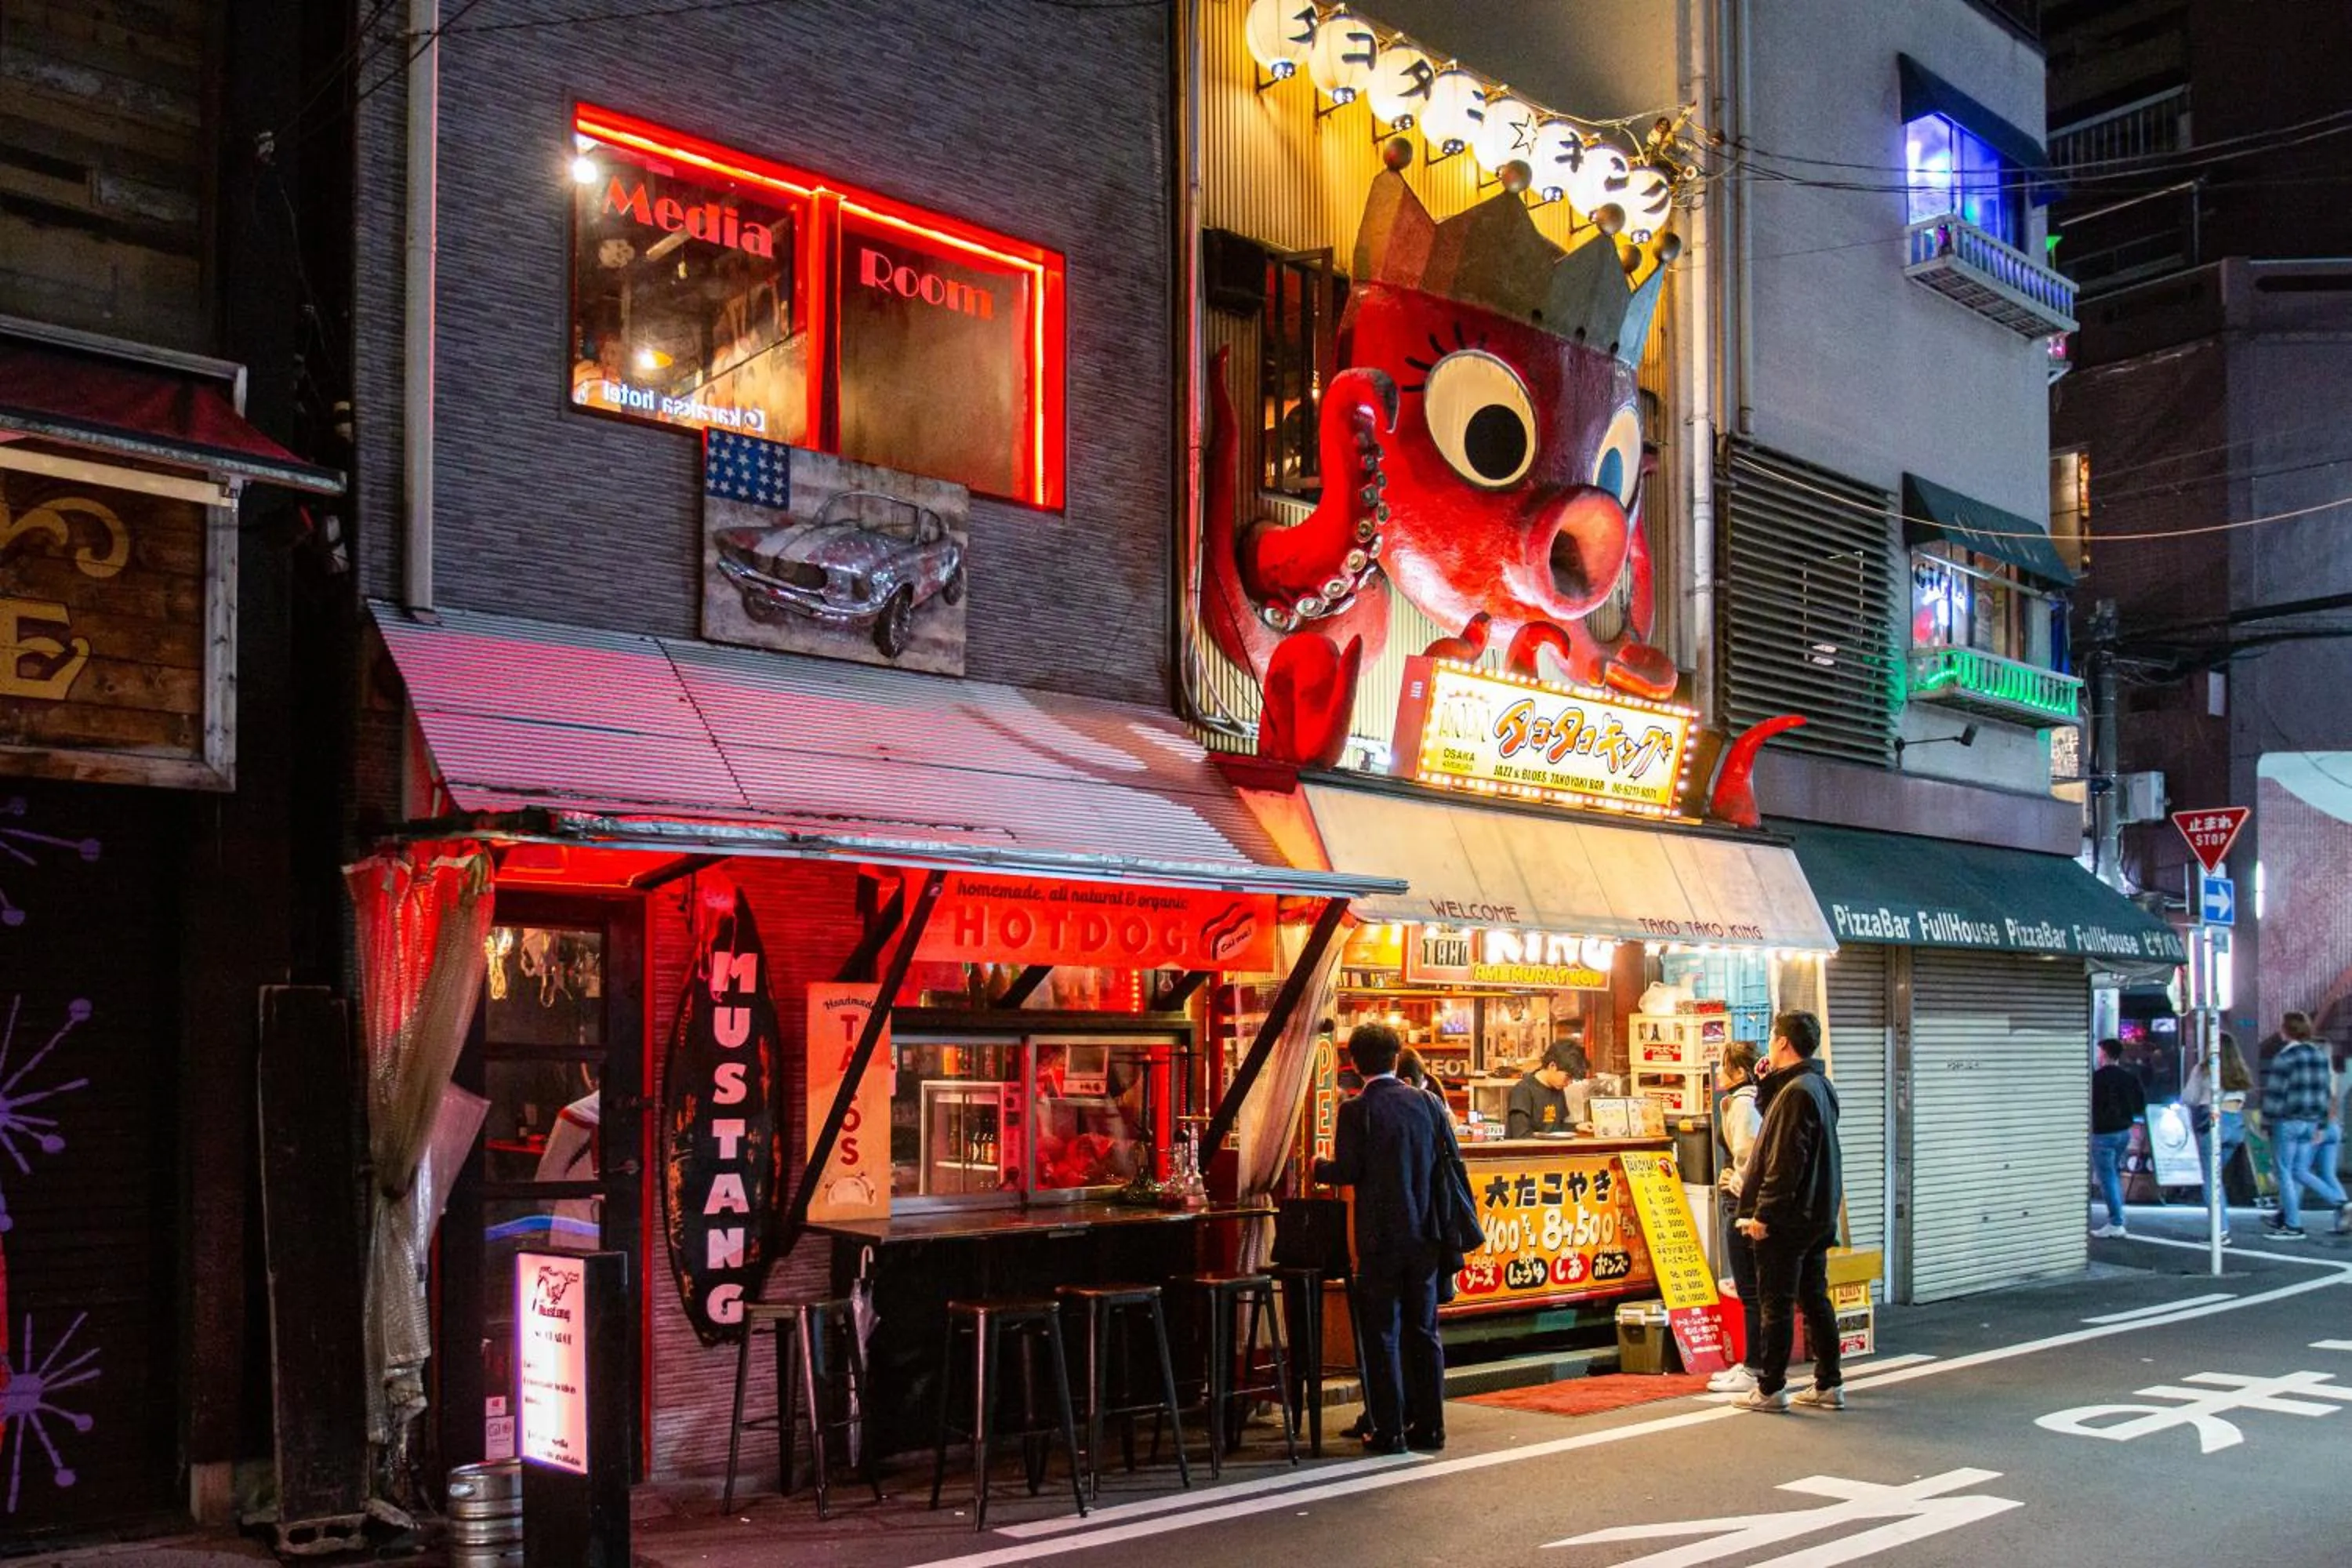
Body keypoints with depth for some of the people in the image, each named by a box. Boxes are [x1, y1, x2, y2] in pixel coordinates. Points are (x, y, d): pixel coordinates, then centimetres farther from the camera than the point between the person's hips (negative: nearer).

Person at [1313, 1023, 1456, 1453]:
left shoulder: (1356, 1111, -10)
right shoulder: (1425, 1102, 2)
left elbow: (1347, 1172, -13)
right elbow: (1452, 1157, 5)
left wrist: (1319, 1166, 7)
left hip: (1380, 1237, -4)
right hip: (1424, 1235, 4)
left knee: (1383, 1335, 3)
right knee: (1423, 1330, 12)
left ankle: (1389, 1431, 4)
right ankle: (1429, 1426, 16)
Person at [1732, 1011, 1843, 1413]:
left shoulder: (1796, 1091, -19)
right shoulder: (1819, 1085, 11)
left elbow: (1785, 1162, -23)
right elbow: (1772, 1118, 22)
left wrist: (1763, 1214, -20)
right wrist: (1769, 1081, 11)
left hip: (1788, 1218, -10)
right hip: (1818, 1215, 10)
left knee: (1777, 1304, -1)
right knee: (1814, 1300, 14)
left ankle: (1770, 1390, 6)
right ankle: (1829, 1385, 19)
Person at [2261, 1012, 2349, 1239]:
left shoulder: (2284, 1058, -13)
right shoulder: (2320, 1056, 8)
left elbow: (2274, 1094, -13)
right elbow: (2324, 1092, 9)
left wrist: (2266, 1124, -5)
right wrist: (2322, 1126, 12)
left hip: (2287, 1123, -7)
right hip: (2311, 1123, 7)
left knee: (2285, 1173, 1)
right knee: (2300, 1171, 13)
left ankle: (2293, 1226, 2)